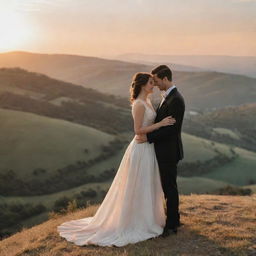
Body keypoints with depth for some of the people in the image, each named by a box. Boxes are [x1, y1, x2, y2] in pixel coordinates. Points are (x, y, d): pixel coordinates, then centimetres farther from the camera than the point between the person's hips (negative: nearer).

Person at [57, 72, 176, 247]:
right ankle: (135, 224, 15)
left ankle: (143, 218, 33)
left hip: (147, 148, 10)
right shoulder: (139, 104, -19)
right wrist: (161, 124, -22)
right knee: (137, 188, 2)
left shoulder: (146, 101, 11)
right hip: (141, 149, -10)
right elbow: (138, 130, -23)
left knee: (146, 186, 18)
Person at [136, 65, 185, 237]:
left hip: (169, 151, -10)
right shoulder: (167, 97, 11)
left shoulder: (176, 100, -20)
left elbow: (171, 128, -24)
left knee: (170, 187, 1)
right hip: (164, 150, 10)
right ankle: (174, 219, 32)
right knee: (168, 186, 18)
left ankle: (172, 225, 14)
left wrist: (148, 137, -20)